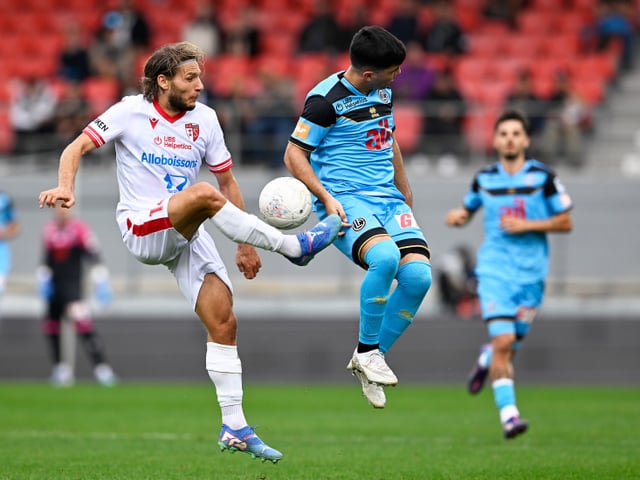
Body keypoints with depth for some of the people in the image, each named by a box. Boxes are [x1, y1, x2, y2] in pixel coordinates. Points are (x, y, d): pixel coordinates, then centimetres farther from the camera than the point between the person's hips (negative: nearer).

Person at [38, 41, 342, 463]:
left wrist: (246, 244, 13)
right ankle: (295, 246, -24)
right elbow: (78, 147, -4)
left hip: (188, 234, 5)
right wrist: (66, 187, -25)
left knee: (224, 322, -8)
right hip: (142, 228, -5)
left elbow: (228, 180, 15)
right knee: (204, 195, -34)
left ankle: (234, 427, -2)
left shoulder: (204, 119, 8)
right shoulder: (131, 112, -3)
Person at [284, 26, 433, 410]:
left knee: (418, 274, -16)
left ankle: (370, 361, 2)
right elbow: (294, 153, -6)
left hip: (388, 200, 7)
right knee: (385, 257, -35)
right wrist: (325, 197, -18)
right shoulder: (327, 99, -9)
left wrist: (406, 197, 33)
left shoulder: (384, 92, 13)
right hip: (345, 201, -7)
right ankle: (367, 351, -14)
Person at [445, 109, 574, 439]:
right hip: (495, 271, 0)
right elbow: (468, 208, 21)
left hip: (531, 274, 0)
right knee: (503, 341, -17)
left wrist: (527, 225, -13)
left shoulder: (543, 177, -2)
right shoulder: (484, 178, 4)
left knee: (508, 348, 6)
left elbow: (565, 223, 0)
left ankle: (486, 359, 43)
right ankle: (508, 414, -14)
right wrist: (458, 216, -3)